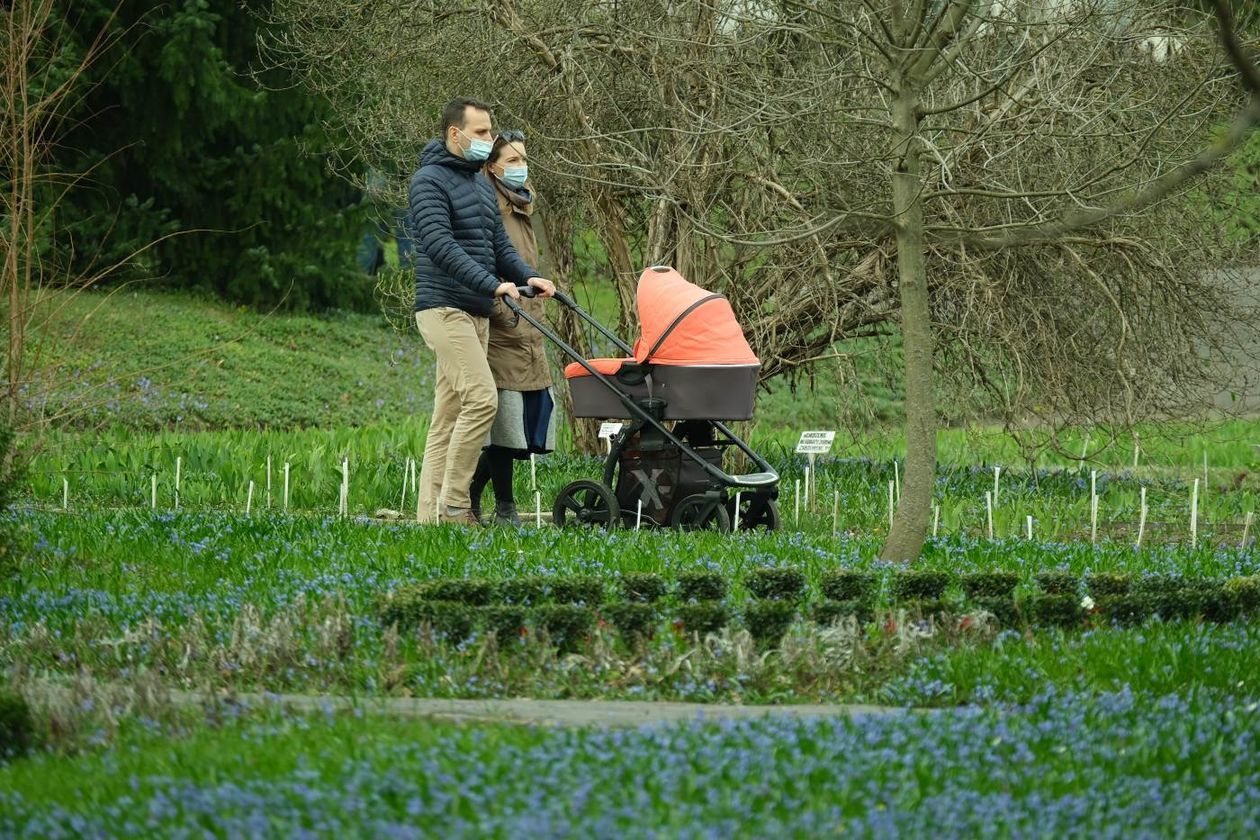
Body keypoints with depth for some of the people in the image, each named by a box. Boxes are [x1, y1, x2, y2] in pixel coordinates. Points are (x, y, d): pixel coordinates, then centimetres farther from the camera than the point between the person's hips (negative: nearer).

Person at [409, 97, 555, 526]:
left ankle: (431, 513, 6)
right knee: (482, 399, -18)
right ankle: (453, 505, -14)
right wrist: (492, 284, -29)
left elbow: (499, 245, 20)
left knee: (449, 416, 6)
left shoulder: (481, 184, 20)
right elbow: (440, 245, -21)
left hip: (476, 313, 9)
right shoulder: (430, 181, -9)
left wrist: (528, 277, 0)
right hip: (445, 308, -9)